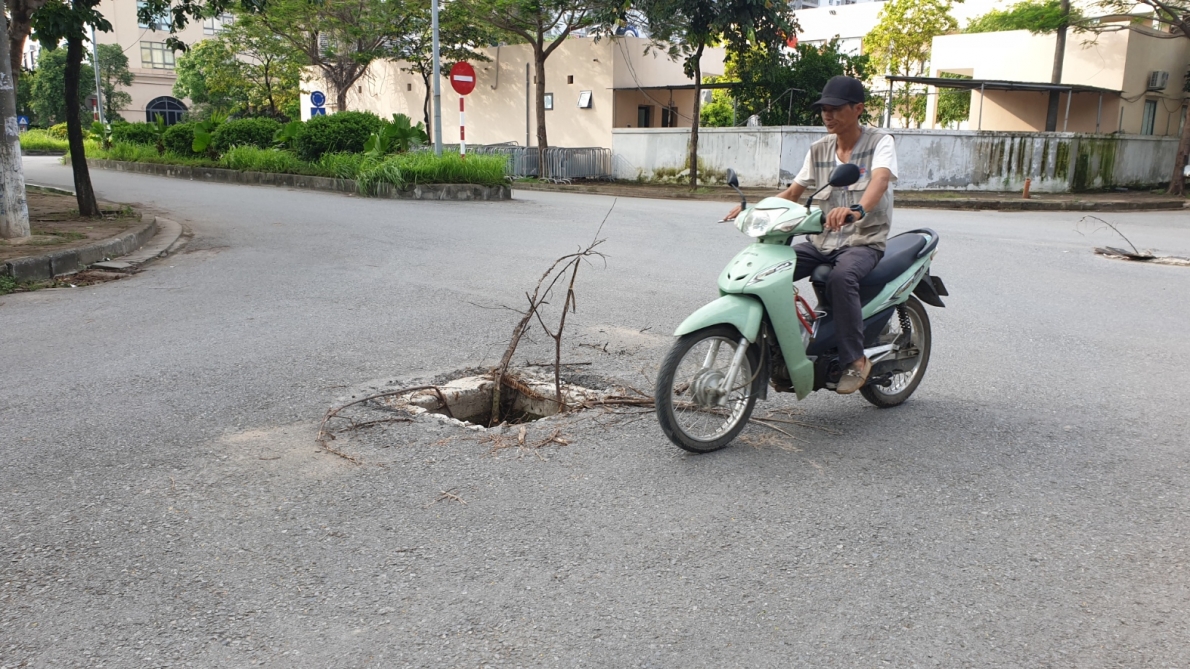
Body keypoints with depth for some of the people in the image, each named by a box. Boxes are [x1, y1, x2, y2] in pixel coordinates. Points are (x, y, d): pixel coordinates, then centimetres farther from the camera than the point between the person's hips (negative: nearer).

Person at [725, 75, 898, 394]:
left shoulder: (880, 142, -6)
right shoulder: (819, 150, 10)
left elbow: (880, 179, -27)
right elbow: (793, 192, 12)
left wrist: (857, 210, -50)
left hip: (864, 241, -5)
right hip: (823, 240, 6)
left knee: (841, 277, -37)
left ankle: (855, 360, -21)